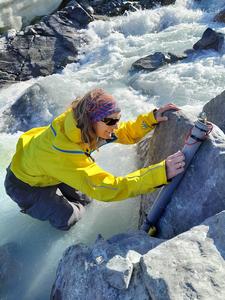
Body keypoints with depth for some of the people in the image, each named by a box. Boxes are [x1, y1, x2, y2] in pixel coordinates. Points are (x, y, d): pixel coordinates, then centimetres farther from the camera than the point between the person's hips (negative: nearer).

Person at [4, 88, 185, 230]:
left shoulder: (81, 120, -22)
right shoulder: (65, 153, -45)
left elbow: (126, 133, -10)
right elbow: (106, 188, -48)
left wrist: (153, 117, -27)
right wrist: (161, 172, -51)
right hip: (24, 185, -6)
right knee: (70, 218, -10)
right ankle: (32, 205, 14)